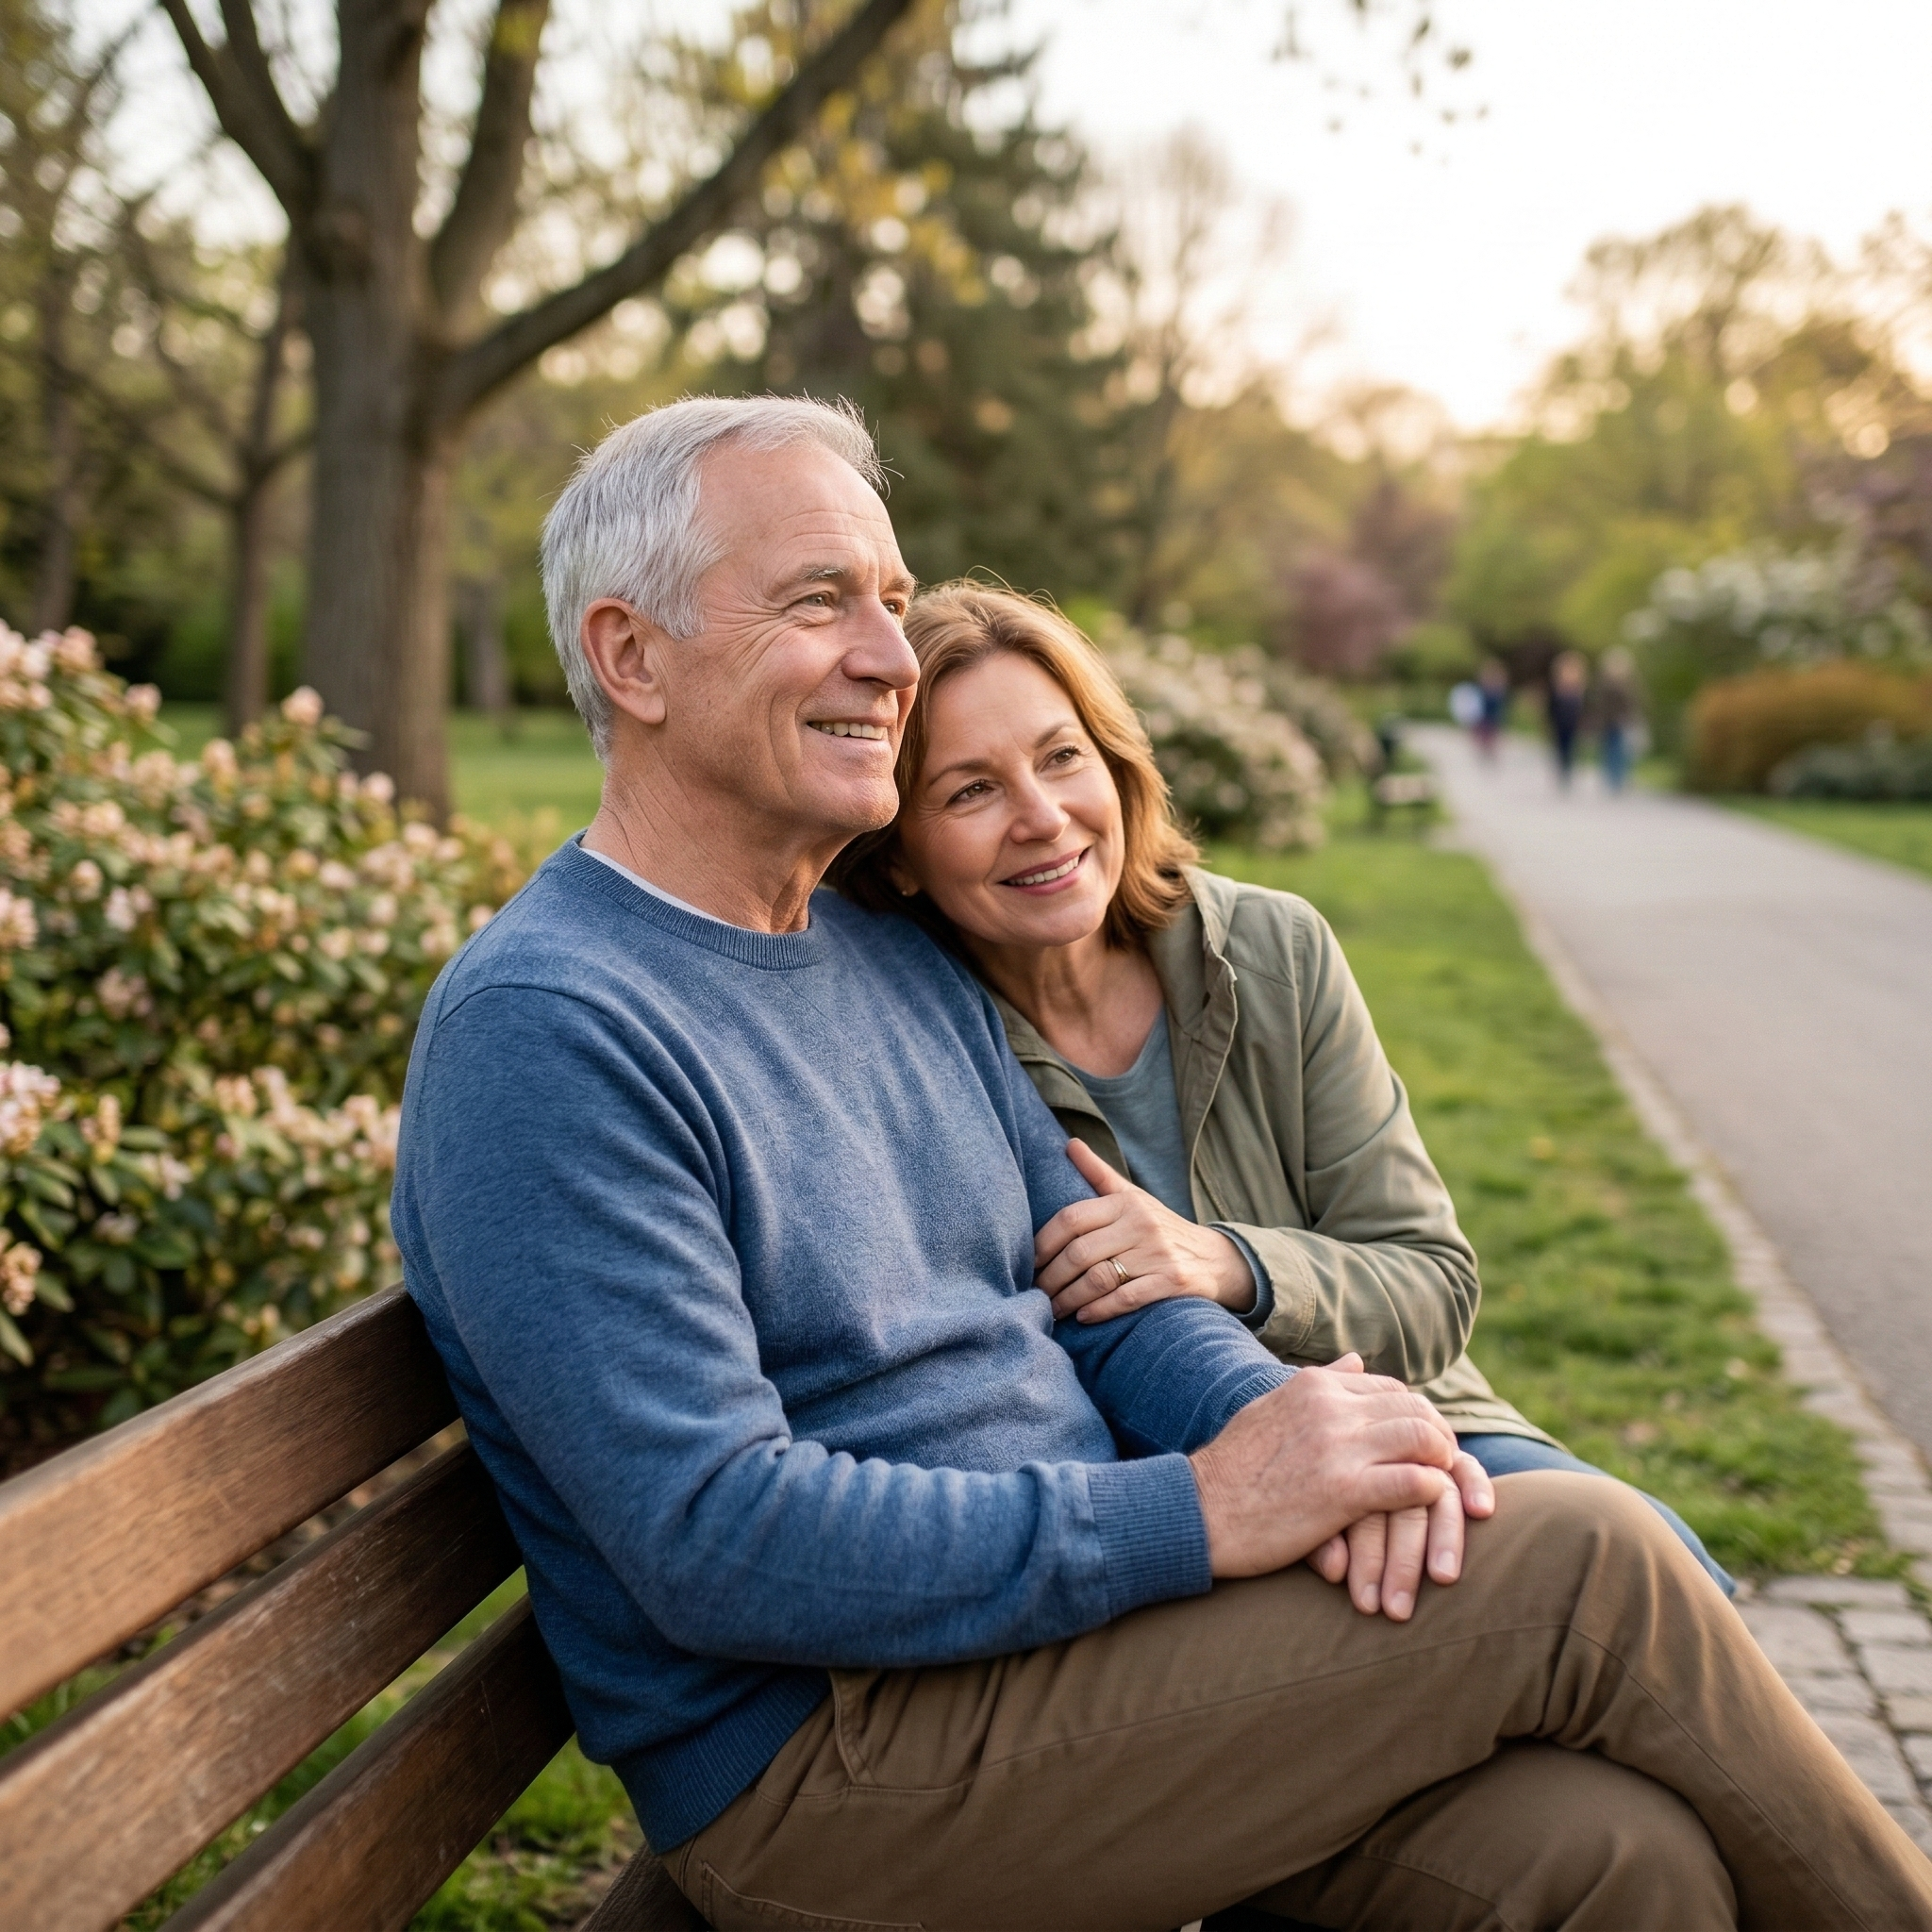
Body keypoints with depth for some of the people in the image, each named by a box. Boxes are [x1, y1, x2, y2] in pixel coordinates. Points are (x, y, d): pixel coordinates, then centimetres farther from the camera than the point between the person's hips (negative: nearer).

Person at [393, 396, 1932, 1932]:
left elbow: (1100, 1294, 12)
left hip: (1072, 1621, 7)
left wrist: (1281, 1417, -10)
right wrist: (1200, 1512, -21)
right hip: (819, 1764, -7)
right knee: (1580, 1575, -16)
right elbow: (718, 1545, -22)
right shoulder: (543, 1031, -15)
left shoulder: (907, 971, 13)